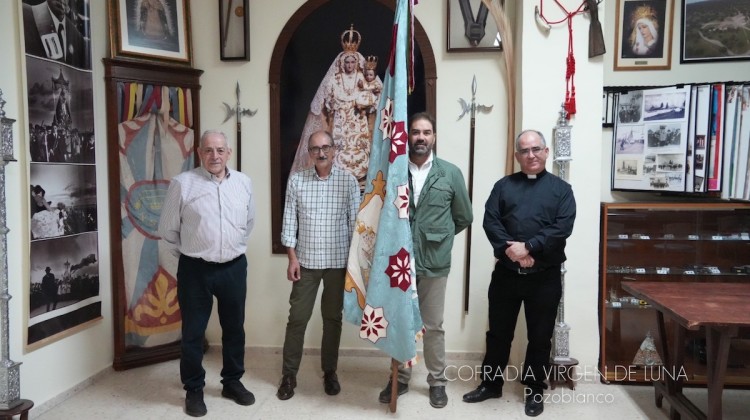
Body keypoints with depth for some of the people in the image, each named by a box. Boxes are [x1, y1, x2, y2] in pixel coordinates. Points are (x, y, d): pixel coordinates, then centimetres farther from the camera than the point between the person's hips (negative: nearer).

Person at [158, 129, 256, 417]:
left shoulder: (243, 182, 3)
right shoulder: (182, 183, -9)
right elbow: (168, 229, 0)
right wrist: (187, 254, 7)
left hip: (234, 267, 4)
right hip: (195, 269, -3)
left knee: (234, 328, 15)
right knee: (193, 332, 8)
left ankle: (232, 382, 34)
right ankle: (193, 389, 26)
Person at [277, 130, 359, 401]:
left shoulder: (348, 181, -3)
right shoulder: (296, 181, 0)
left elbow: (355, 222, -1)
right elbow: (289, 222, 1)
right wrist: (292, 257, -5)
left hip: (339, 261, 0)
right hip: (306, 261, 1)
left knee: (333, 318, 11)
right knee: (297, 317, 5)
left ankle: (329, 372, 26)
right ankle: (289, 374, 19)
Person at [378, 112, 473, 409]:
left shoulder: (451, 173, -1)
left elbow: (464, 218, 8)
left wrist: (437, 237, 9)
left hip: (434, 263, -1)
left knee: (433, 326, 9)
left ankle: (437, 382, 26)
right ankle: (400, 378, 30)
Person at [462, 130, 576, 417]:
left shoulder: (561, 188, 3)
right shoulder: (503, 185, 8)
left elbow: (562, 228, -10)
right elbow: (490, 222, -3)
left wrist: (528, 247, -19)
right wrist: (510, 248, -18)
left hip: (544, 276, -1)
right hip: (506, 273, 1)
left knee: (539, 337, 10)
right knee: (498, 333, 12)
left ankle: (534, 391, 27)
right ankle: (491, 384, 28)